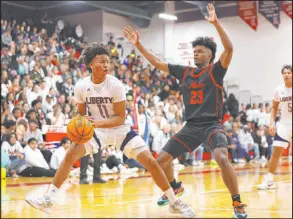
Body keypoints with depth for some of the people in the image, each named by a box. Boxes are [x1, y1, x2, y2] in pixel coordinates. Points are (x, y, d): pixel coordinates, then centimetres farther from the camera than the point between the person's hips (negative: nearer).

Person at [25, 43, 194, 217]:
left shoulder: (116, 85, -19)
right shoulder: (81, 86, -10)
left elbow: (121, 118, -17)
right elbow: (81, 113, 6)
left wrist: (98, 122, -32)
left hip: (120, 129, -2)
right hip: (96, 129, 2)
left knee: (150, 161, -14)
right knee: (70, 155, -16)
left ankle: (174, 202, 1)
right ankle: (48, 199, -7)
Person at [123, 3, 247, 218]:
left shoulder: (216, 70, -4)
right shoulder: (185, 71, 10)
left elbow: (229, 49, -22)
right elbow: (157, 62, 15)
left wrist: (216, 22, -29)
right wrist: (138, 45, 9)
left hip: (212, 125, -6)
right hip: (191, 126, 6)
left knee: (222, 158, -32)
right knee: (162, 160, 7)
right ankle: (174, 187, 38)